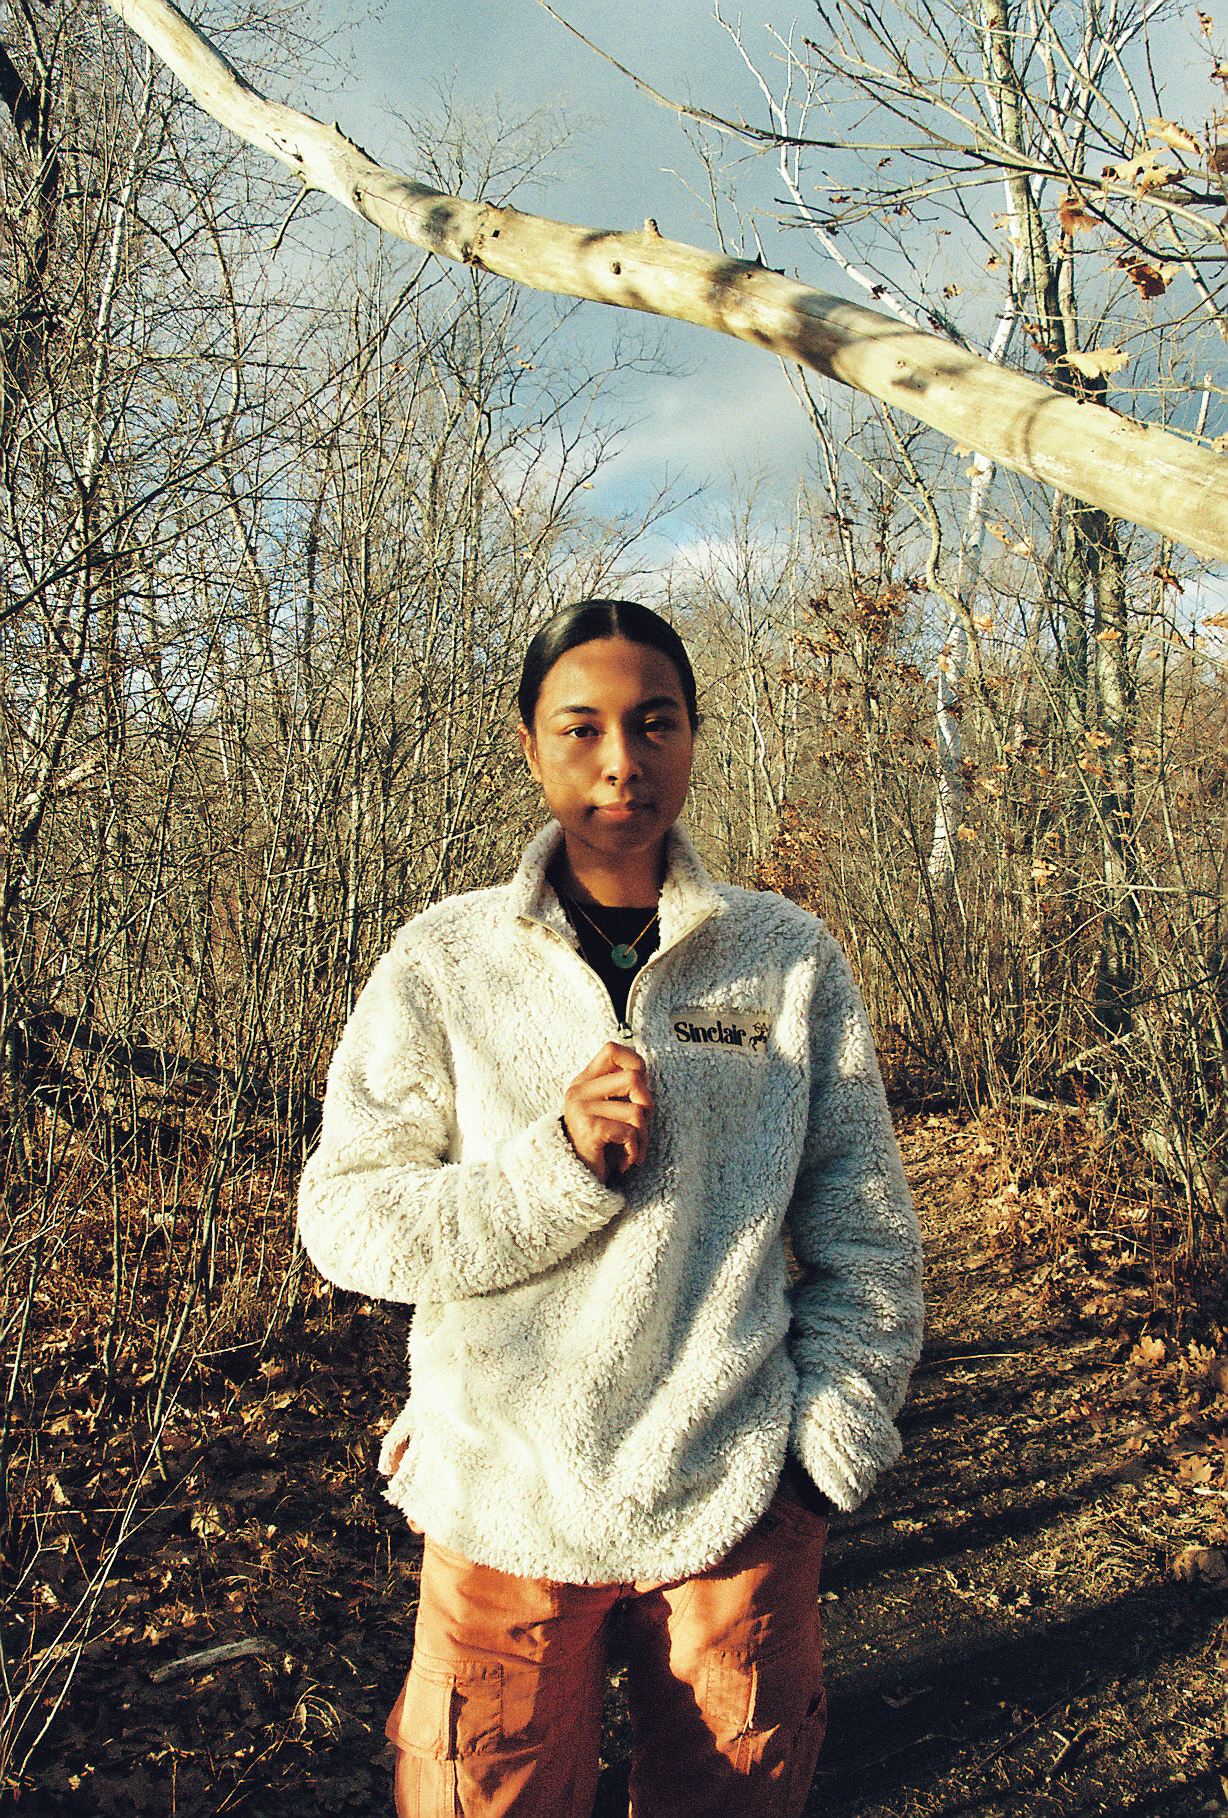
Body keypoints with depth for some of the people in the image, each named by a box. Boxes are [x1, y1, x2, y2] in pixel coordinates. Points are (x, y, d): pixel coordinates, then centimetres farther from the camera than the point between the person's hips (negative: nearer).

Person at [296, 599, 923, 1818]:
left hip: (739, 1498, 1)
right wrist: (560, 1164, -19)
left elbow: (864, 1230, 3)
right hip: (504, 1501, -1)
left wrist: (832, 1443, -2)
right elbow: (343, 1218, -7)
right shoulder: (443, 963, -4)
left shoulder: (791, 958, -2)